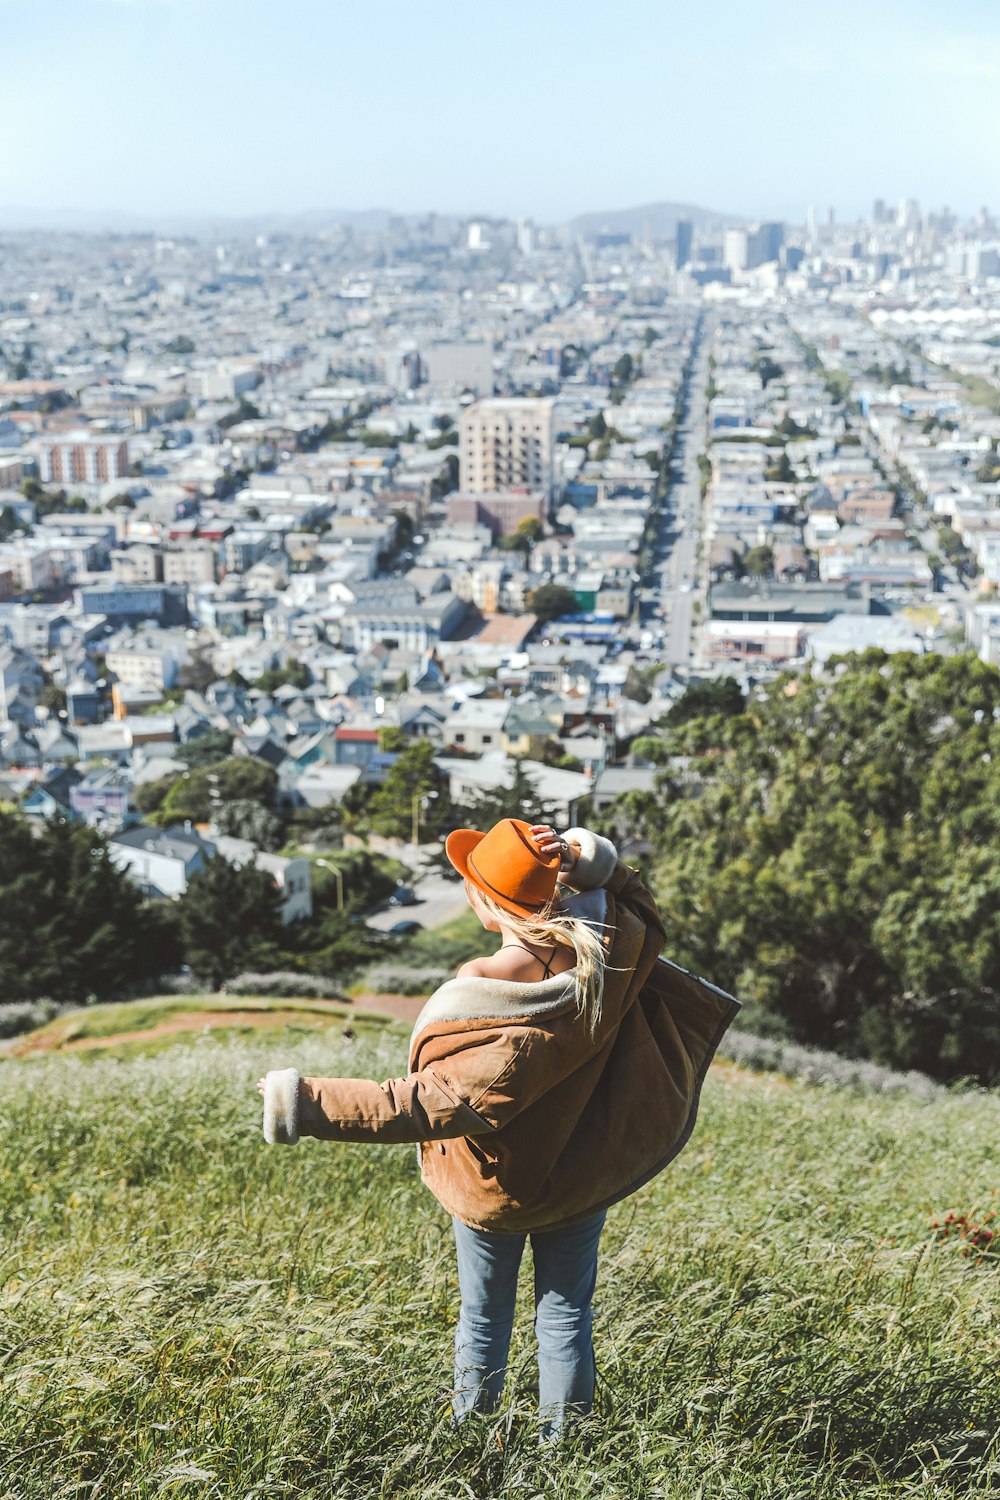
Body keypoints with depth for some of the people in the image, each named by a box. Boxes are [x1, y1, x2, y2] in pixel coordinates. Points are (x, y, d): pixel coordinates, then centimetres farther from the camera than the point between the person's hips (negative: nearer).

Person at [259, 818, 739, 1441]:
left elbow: (438, 1101, -36)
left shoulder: (483, 994, -32)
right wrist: (582, 858, -17)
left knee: (484, 1317, 18)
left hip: (498, 1184, -4)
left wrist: (309, 1104, -38)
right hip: (584, 1174, 4)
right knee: (566, 1315, 17)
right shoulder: (605, 951, -17)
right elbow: (622, 882, 6)